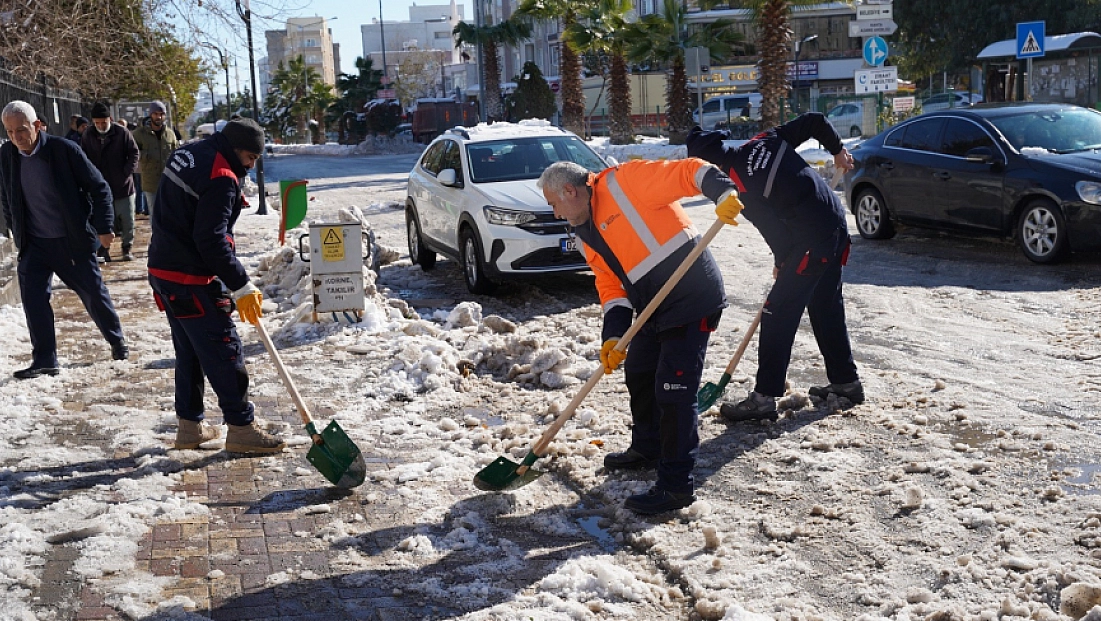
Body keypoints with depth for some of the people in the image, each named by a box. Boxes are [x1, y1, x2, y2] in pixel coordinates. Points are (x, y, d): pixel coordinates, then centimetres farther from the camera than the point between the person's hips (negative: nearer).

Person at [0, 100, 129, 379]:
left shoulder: (64, 149, -15)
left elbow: (99, 187, -9)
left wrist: (103, 227, -12)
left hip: (74, 241, -3)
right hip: (34, 243, 3)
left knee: (94, 294, 8)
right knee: (32, 296, -8)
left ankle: (117, 341, 31)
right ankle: (44, 361, 0)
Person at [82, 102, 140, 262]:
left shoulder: (122, 132, -7)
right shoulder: (88, 136, 0)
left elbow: (134, 152, 0)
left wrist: (128, 171, -10)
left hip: (123, 184, -1)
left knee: (127, 219, 5)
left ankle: (127, 248, 19)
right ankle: (103, 250, 13)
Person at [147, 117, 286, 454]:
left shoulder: (188, 153, 11)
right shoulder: (221, 178, -19)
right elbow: (211, 240, -24)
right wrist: (242, 286, -20)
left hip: (163, 270, 10)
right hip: (192, 278, -10)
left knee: (189, 351, 17)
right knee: (224, 351, -3)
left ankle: (190, 425, 23)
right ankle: (241, 427, 3)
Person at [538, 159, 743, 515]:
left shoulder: (624, 183, -12)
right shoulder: (587, 235, 14)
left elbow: (689, 173, -17)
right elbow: (611, 285, 10)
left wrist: (724, 194, -34)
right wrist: (612, 336, -4)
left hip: (692, 299, -10)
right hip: (655, 309, 10)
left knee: (673, 391, -9)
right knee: (638, 375, 23)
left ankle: (676, 485, 0)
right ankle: (648, 449, 45)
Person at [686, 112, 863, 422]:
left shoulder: (739, 185, -16)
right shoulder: (765, 140, 4)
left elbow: (774, 229, -12)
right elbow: (815, 120, 7)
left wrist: (781, 263, 6)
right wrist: (837, 150, 23)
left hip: (811, 243, -9)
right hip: (837, 226, 9)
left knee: (778, 313, -5)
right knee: (827, 308, 20)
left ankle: (764, 397, -5)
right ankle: (846, 381, 30)